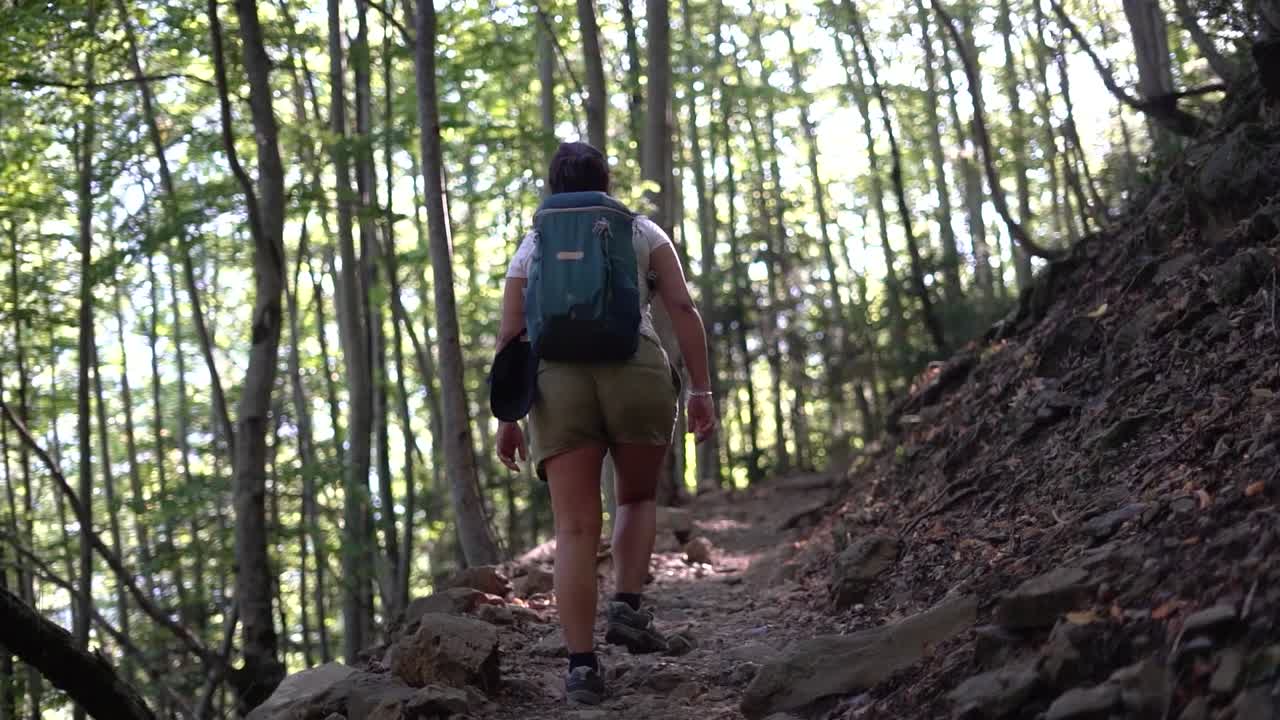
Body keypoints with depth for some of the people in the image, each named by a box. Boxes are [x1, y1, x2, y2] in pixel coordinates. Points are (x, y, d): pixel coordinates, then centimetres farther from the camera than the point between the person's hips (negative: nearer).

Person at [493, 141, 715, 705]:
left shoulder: (532, 246, 19)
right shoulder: (642, 232, 16)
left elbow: (510, 336, 11)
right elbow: (683, 308, 4)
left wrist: (505, 418, 12)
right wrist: (701, 390, 4)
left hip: (557, 380, 1)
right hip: (636, 372, -1)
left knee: (576, 527, 0)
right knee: (638, 498, 22)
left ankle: (582, 664, -8)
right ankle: (628, 605, 1)